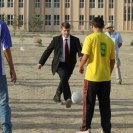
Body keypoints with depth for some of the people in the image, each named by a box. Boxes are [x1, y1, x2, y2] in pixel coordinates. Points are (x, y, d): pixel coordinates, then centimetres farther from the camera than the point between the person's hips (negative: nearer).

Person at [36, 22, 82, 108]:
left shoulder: (75, 40, 1)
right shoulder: (56, 39, 0)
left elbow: (80, 50, -12)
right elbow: (48, 51, 3)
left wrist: (81, 56, -36)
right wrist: (41, 63, 0)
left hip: (69, 65, 3)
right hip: (59, 64, -3)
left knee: (64, 80, 10)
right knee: (64, 76, -29)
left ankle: (57, 96, 39)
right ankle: (68, 98, -36)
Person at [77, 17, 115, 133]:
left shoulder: (90, 38, -8)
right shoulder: (109, 40, 5)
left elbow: (86, 56, -14)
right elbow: (112, 60, 7)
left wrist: (81, 66, 4)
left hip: (92, 77, -3)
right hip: (106, 78, 4)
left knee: (89, 104, 7)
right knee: (105, 105, 10)